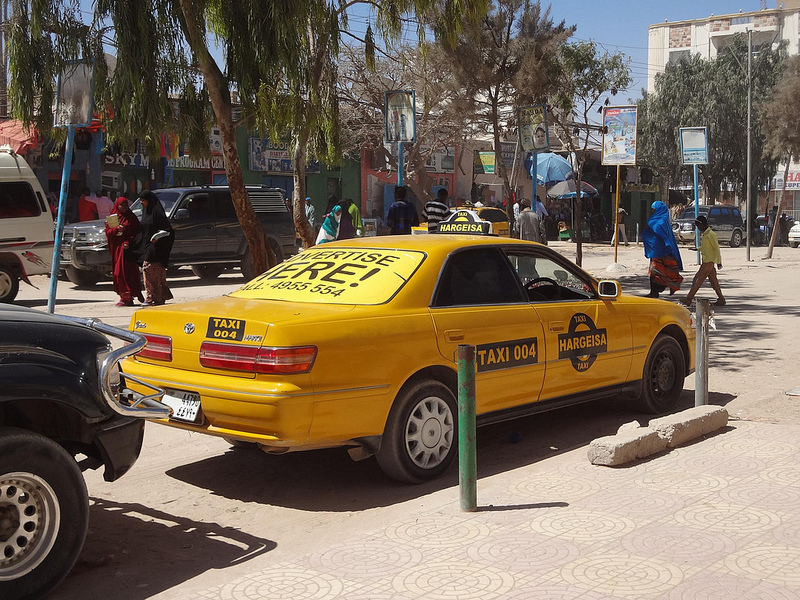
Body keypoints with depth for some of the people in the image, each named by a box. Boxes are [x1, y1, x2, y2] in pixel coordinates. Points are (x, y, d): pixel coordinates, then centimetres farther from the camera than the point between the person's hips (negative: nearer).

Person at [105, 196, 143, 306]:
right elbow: (107, 231, 7)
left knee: (126, 271, -11)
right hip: (116, 248, 4)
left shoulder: (131, 218, 6)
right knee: (117, 273, 1)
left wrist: (128, 242, -15)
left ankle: (127, 298, -11)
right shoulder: (111, 218, 14)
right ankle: (125, 297, 5)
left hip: (127, 248, -4)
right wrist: (116, 229, -14)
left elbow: (137, 232, 0)